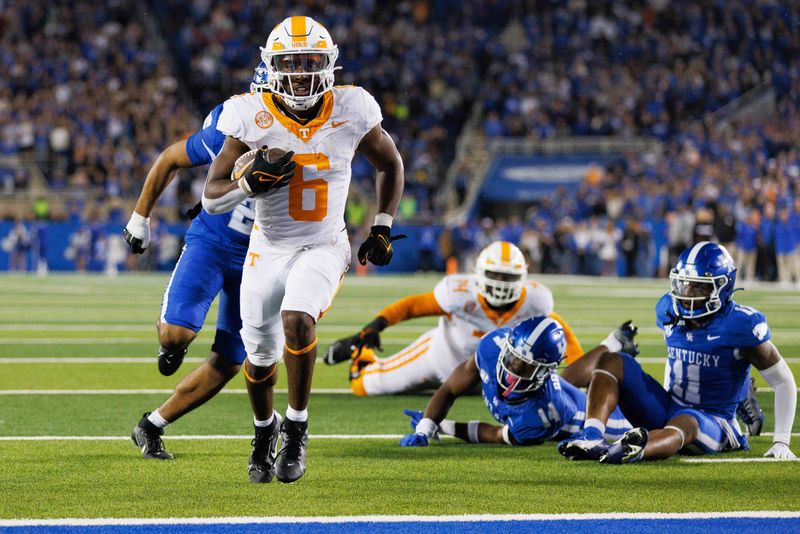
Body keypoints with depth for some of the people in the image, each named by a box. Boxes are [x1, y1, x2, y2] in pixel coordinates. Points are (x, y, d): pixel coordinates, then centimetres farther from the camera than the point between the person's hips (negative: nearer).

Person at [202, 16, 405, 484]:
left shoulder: (350, 113, -10)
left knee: (297, 320, -30)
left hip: (323, 248, -2)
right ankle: (265, 430, 44)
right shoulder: (253, 119, -12)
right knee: (261, 357, 11)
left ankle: (297, 428, -13)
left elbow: (391, 165, 10)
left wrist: (382, 228, 5)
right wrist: (250, 182, -29)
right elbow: (212, 197, -9)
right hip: (268, 250, 2)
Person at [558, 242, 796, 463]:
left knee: (685, 421, -42)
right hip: (669, 409, 6)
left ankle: (633, 451, -75)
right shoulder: (670, 311, 2)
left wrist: (781, 443, -12)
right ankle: (591, 436, -36)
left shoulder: (741, 325, -14)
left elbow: (783, 381, -9)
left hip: (712, 423, -6)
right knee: (612, 362, -10)